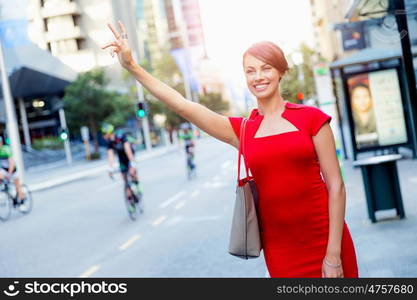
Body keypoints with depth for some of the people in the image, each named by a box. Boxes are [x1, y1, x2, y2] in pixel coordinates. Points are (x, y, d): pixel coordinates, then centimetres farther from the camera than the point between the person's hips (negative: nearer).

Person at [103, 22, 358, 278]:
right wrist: (131, 66, -5)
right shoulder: (241, 130, 5)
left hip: (323, 241, -2)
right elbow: (182, 105, -1)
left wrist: (333, 254, -10)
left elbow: (335, 185, -4)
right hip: (279, 249, 2)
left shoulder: (311, 118, -2)